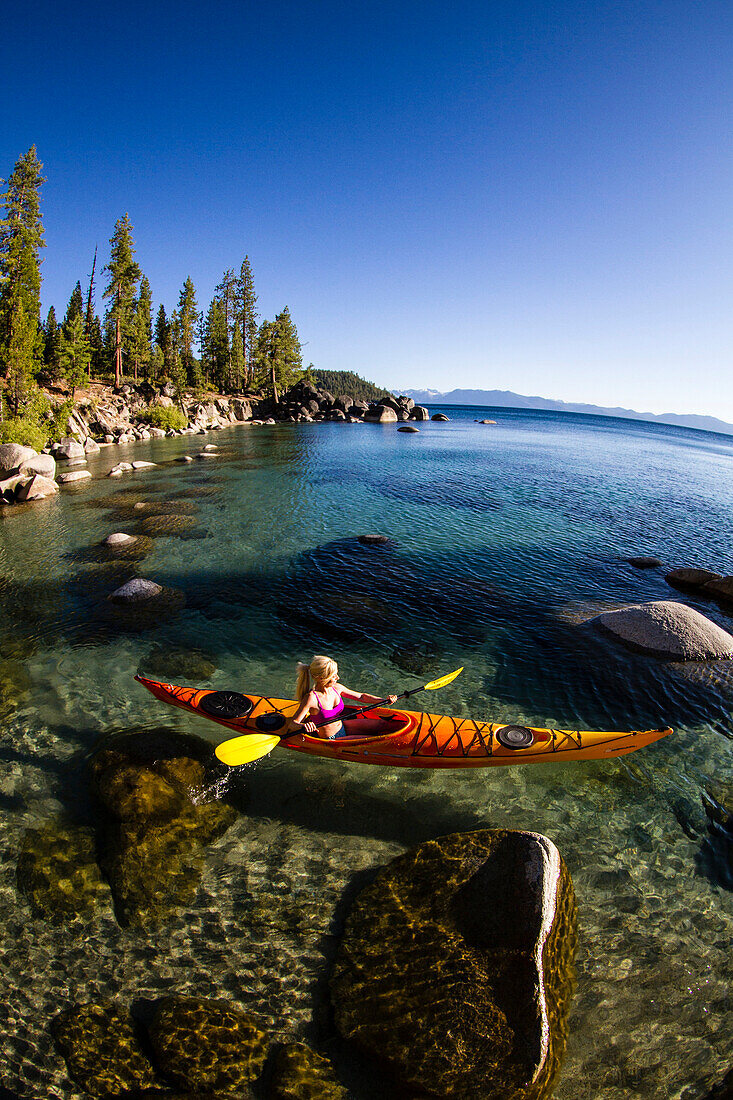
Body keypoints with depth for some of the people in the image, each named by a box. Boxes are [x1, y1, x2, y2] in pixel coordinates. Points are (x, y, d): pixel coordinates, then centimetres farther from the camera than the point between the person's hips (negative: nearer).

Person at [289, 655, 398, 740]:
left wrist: (384, 700, -5)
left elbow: (361, 696, 4)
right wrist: (304, 726, -47)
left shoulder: (336, 688, -9)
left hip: (342, 727, 7)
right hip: (330, 740, -7)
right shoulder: (311, 698, -28)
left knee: (381, 724, 5)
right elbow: (293, 724, -25)